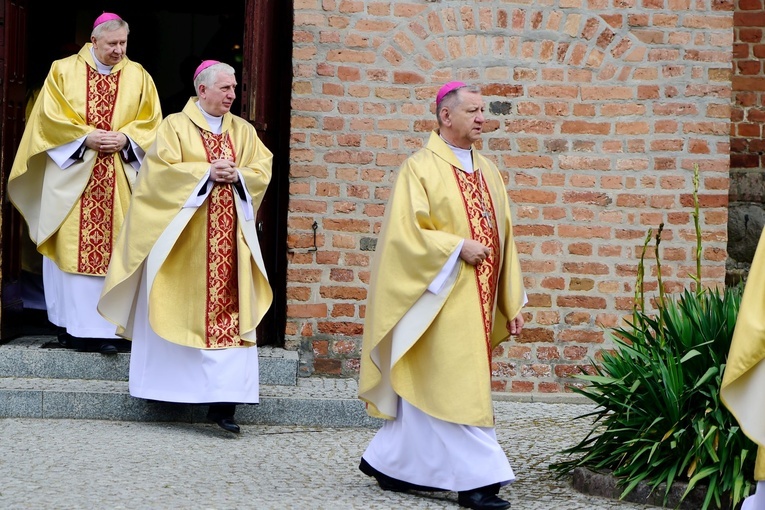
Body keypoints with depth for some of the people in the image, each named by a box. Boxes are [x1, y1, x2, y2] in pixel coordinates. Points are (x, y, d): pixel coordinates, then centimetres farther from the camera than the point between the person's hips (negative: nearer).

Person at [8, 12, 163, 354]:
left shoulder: (138, 76, 9)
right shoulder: (64, 71, 4)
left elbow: (151, 121, 7)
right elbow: (49, 116, -2)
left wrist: (125, 138, -11)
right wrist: (86, 137, -12)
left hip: (120, 177, 1)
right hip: (72, 173, -1)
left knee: (114, 249, -2)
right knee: (73, 246, -3)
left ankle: (107, 328, 0)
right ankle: (74, 325, 2)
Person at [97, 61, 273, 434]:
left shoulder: (243, 131, 13)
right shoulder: (175, 126, 0)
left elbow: (263, 172, 7)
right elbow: (162, 170, -11)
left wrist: (237, 174, -12)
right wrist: (206, 171, -15)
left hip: (230, 235, 3)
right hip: (184, 236, -3)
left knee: (231, 312, -5)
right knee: (182, 310, -1)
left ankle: (223, 401, -9)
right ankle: (173, 386, 12)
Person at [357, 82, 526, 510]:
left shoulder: (488, 172, 14)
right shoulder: (421, 168, -6)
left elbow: (504, 238, 15)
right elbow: (404, 231, -13)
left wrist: (512, 302, 11)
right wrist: (457, 246, -18)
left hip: (477, 303, 7)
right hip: (441, 300, -7)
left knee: (425, 389, 12)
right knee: (457, 388, -8)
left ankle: (389, 462, 23)